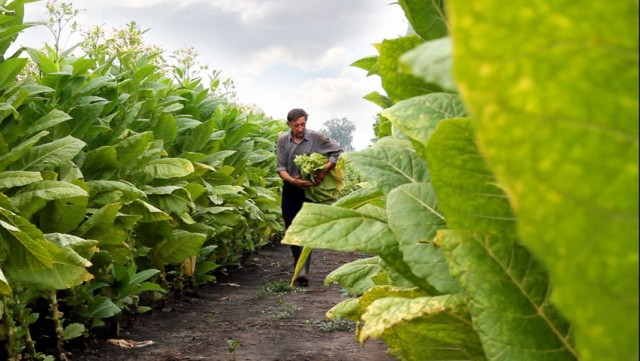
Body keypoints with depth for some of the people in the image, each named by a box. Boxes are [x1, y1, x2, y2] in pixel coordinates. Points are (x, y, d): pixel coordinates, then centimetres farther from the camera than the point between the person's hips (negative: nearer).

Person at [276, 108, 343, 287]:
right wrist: (292, 180, -23)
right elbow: (280, 167, -4)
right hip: (290, 188, 3)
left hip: (310, 189, -3)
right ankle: (298, 263, 26)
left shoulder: (316, 137, -9)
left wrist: (324, 172, -16)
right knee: (290, 228, 8)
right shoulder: (283, 141, -2)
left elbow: (337, 151, -7)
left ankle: (303, 270, -19)